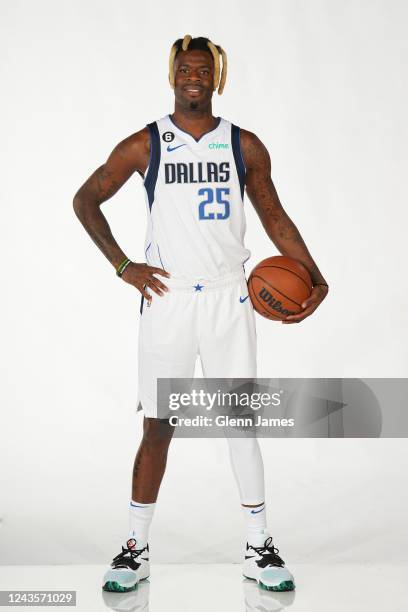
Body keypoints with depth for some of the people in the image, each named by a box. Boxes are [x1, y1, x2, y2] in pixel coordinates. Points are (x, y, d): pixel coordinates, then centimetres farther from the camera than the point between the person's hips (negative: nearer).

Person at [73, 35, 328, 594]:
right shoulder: (144, 145, 3)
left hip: (228, 298, 1)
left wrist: (316, 278, 0)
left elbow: (275, 218, 11)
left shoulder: (245, 146, 6)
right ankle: (136, 549, 19)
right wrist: (123, 266, -1)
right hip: (166, 297, -1)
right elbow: (85, 199, 9)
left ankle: (259, 548, 17)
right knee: (158, 425, 4)